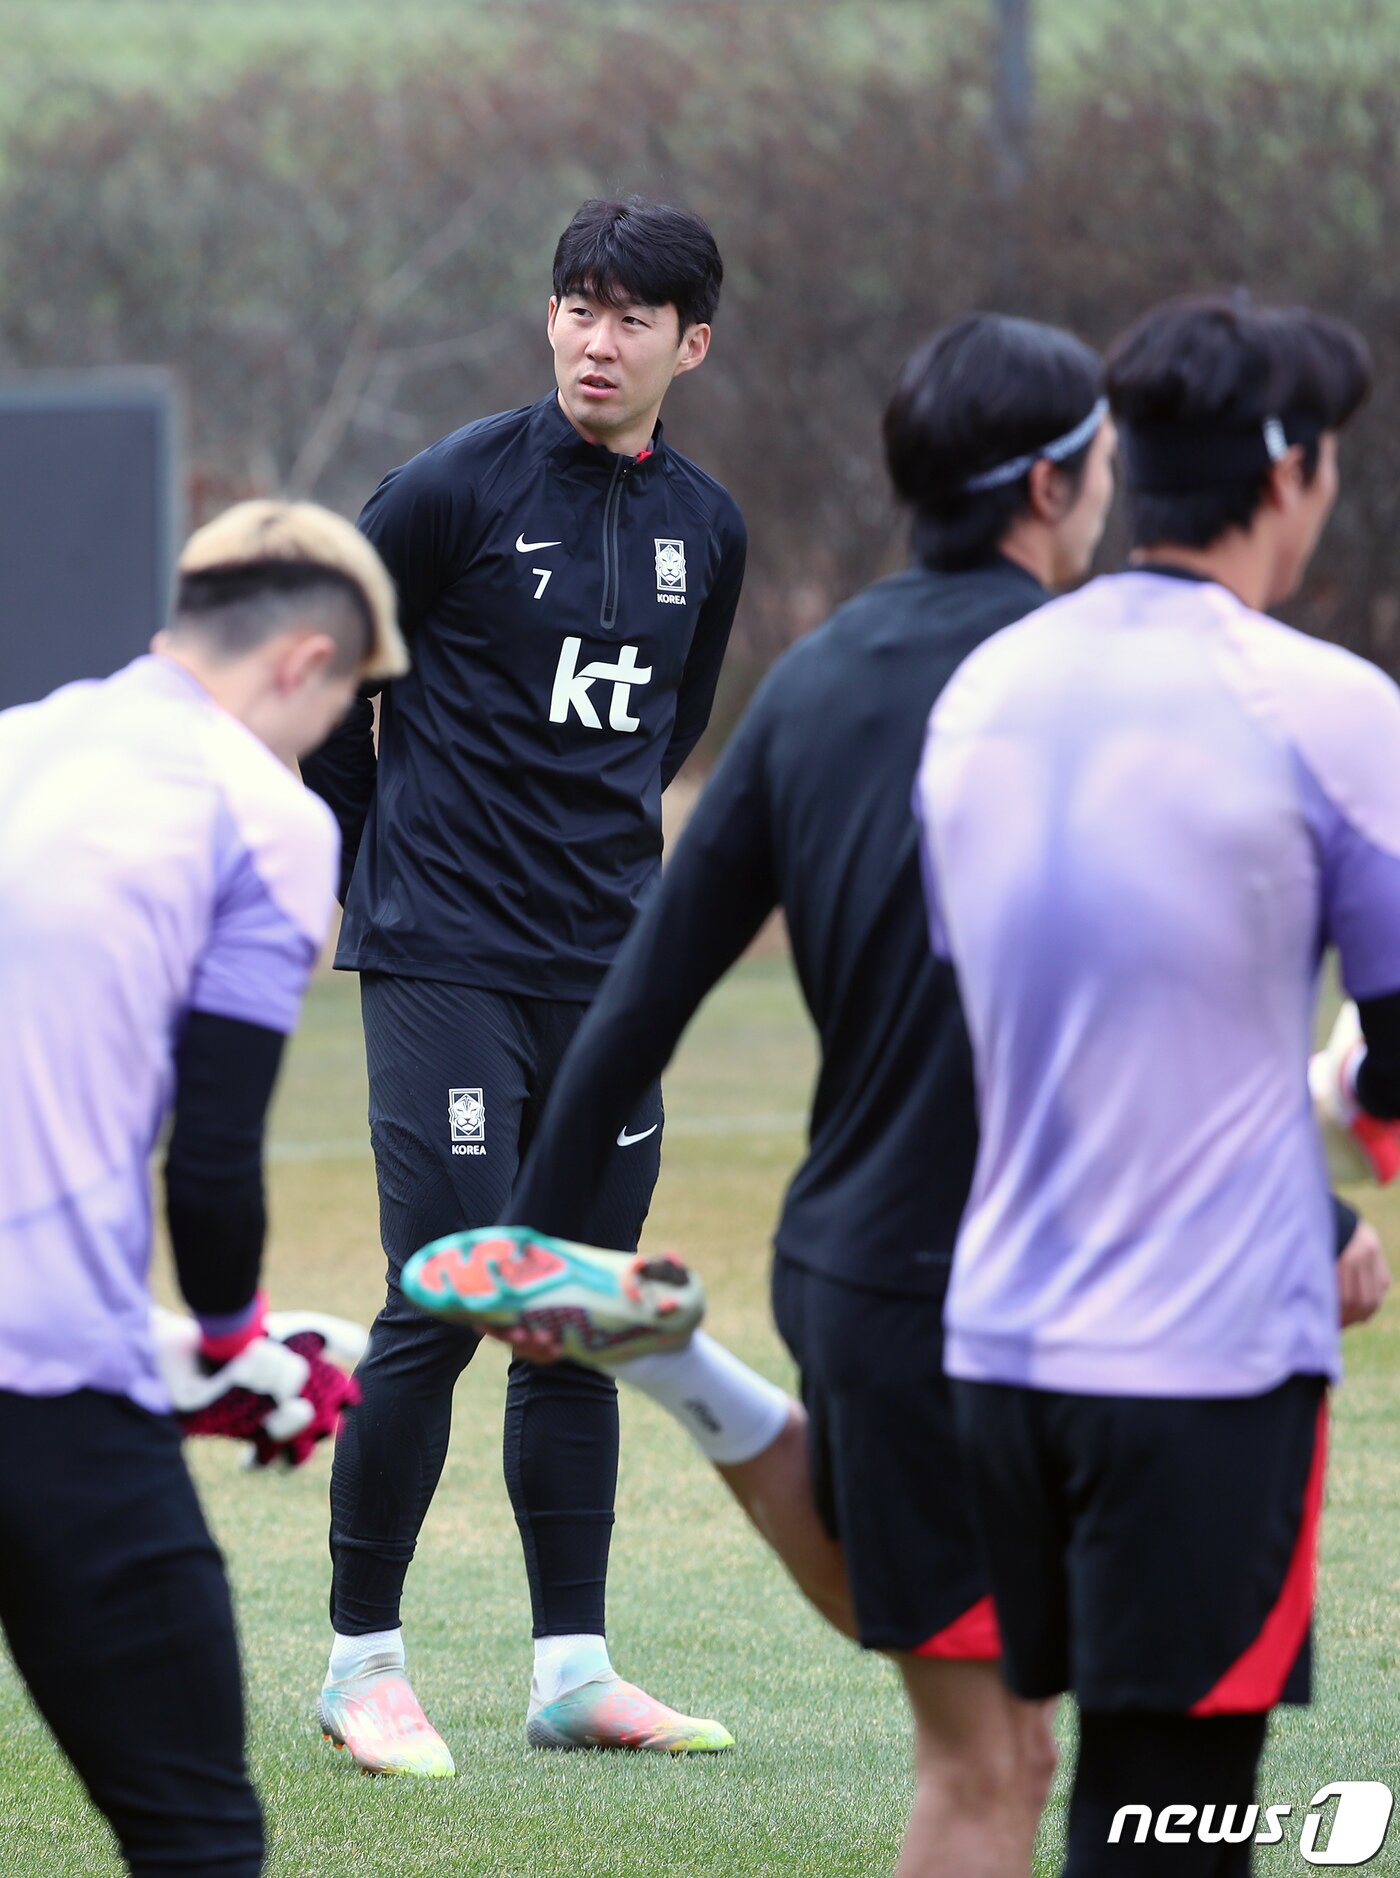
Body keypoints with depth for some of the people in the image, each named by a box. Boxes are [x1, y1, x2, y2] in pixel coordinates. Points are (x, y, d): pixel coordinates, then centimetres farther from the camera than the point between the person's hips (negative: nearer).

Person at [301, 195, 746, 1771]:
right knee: (446, 1300, -10)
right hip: (442, 968, -6)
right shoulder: (458, 488, -8)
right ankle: (363, 1659, 1)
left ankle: (574, 1672, 15)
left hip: (606, 970, 6)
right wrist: (376, 859, 7)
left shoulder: (705, 529, 9)